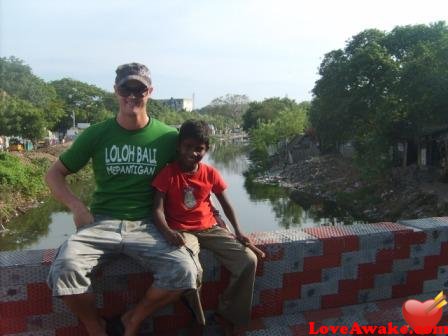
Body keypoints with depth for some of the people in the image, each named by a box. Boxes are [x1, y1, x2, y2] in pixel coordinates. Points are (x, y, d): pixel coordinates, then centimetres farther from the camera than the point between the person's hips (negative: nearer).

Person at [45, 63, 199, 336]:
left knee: (185, 272, -25)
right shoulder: (97, 134, 2)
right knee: (65, 268, -29)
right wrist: (77, 206, -8)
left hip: (145, 226, 0)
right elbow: (55, 174, 10)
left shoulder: (168, 136, 1)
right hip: (101, 222, 0)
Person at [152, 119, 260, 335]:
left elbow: (225, 203, 12)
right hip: (182, 232, -4)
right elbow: (158, 208, -14)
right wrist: (168, 232, -34)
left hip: (210, 229, 4)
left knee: (249, 260, -13)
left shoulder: (210, 173, 2)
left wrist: (238, 231, 0)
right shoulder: (168, 173, -9)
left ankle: (229, 314, 6)